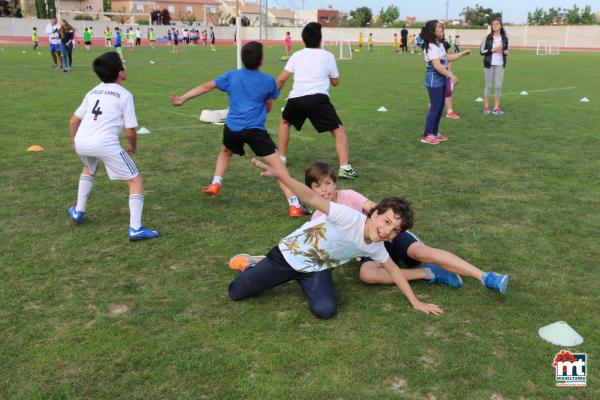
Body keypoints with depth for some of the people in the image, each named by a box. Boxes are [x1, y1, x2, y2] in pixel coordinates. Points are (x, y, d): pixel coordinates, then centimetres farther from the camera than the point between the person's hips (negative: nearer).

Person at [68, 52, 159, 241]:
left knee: (89, 169, 39)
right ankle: (135, 228, -4)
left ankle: (79, 211, 43)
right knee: (136, 181, 6)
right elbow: (130, 131, 0)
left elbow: (73, 121, 23)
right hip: (105, 144, -6)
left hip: (81, 142, 7)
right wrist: (133, 147, 20)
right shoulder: (125, 95, 4)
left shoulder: (93, 92, 21)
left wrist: (75, 141, 40)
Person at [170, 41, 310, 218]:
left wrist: (182, 99, 23)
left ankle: (215, 185, 28)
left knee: (225, 152, 37)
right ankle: (294, 206, -13)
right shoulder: (268, 80, 4)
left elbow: (205, 87, 14)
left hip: (232, 128, 3)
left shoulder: (232, 76, 9)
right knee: (278, 165, -4)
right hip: (255, 130, -3)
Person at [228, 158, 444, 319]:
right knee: (236, 292, -3)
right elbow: (312, 198, -38)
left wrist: (415, 302, 8)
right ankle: (258, 267, 30)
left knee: (326, 310, -24)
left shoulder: (375, 247, -10)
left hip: (316, 269, 4)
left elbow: (393, 269, 7)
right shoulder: (350, 218, -31)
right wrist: (278, 174, -51)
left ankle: (303, 280, 8)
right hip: (290, 254, -4)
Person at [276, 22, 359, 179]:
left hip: (296, 98, 3)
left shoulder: (297, 55, 14)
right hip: (318, 98, -3)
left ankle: (281, 159, 35)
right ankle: (345, 168, -11)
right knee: (339, 130, 4)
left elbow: (281, 79, 9)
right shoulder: (328, 56, 9)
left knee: (284, 122, 32)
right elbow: (335, 82, 17)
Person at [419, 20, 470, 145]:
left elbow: (447, 58, 26)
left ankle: (435, 132, 19)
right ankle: (426, 135, -1)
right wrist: (451, 76, -27)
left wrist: (462, 54, 23)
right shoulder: (431, 46, -18)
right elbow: (437, 65, -26)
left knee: (440, 107, 12)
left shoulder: (439, 44, 13)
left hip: (441, 79, 10)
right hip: (434, 79, -10)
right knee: (435, 107, -7)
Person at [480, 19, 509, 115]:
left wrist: (506, 52, -4)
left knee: (498, 86, 2)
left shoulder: (504, 38, 7)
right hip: (489, 64, -3)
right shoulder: (488, 37, -3)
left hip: (500, 65, 3)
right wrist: (493, 50, -16)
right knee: (488, 85, 2)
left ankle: (496, 108, 7)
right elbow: (481, 51, -5)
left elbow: (505, 50, 19)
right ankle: (486, 107, 8)